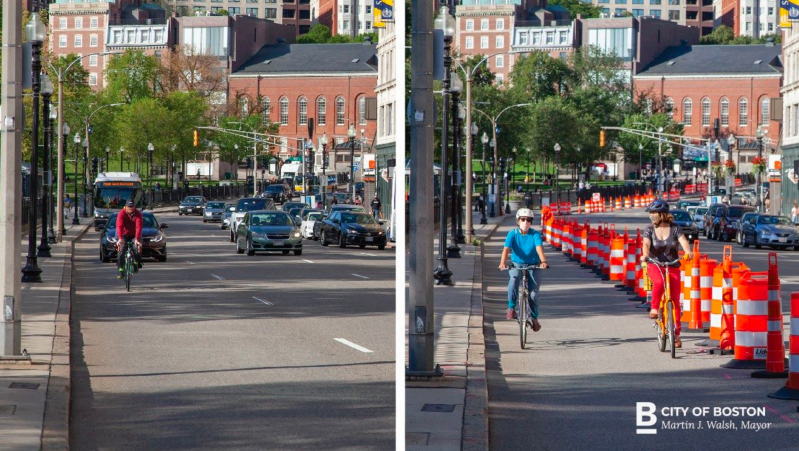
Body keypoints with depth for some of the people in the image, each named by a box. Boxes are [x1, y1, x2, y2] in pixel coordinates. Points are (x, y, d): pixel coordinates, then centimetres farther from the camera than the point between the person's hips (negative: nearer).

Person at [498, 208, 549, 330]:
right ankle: (511, 308, -23)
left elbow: (539, 248, -30)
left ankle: (534, 318, 19)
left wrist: (543, 261, -49)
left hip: (533, 266, 0)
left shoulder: (535, 234, -13)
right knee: (514, 279, -34)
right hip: (517, 264, 0)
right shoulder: (513, 234, -11)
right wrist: (502, 263, -42)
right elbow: (506, 249, -24)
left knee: (533, 293, -5)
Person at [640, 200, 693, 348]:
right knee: (659, 282, -37)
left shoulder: (675, 229, -1)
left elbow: (683, 241, -16)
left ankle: (676, 335, 4)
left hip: (672, 267, 1)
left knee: (675, 300, -3)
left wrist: (688, 252, -38)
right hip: (655, 266, -1)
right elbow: (646, 244, -16)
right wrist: (645, 254, -39)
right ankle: (654, 308, -16)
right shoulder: (649, 230, 1)